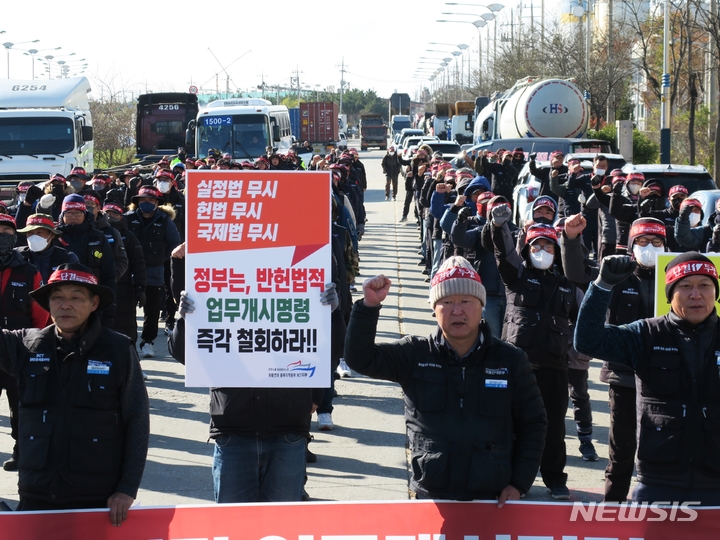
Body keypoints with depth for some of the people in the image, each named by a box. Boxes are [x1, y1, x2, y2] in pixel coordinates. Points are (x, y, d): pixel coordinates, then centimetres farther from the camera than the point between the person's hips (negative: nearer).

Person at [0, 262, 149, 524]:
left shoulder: (117, 350, -3)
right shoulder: (25, 345, 4)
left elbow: (137, 422, -2)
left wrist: (128, 488, -7)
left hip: (100, 500, -2)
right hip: (35, 498, 2)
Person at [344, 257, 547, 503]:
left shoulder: (511, 361, 1)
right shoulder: (415, 355, 2)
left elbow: (533, 423, 7)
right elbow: (360, 359, -6)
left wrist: (518, 484, -1)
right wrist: (369, 305, -19)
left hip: (492, 499, 0)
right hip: (431, 496, 0)